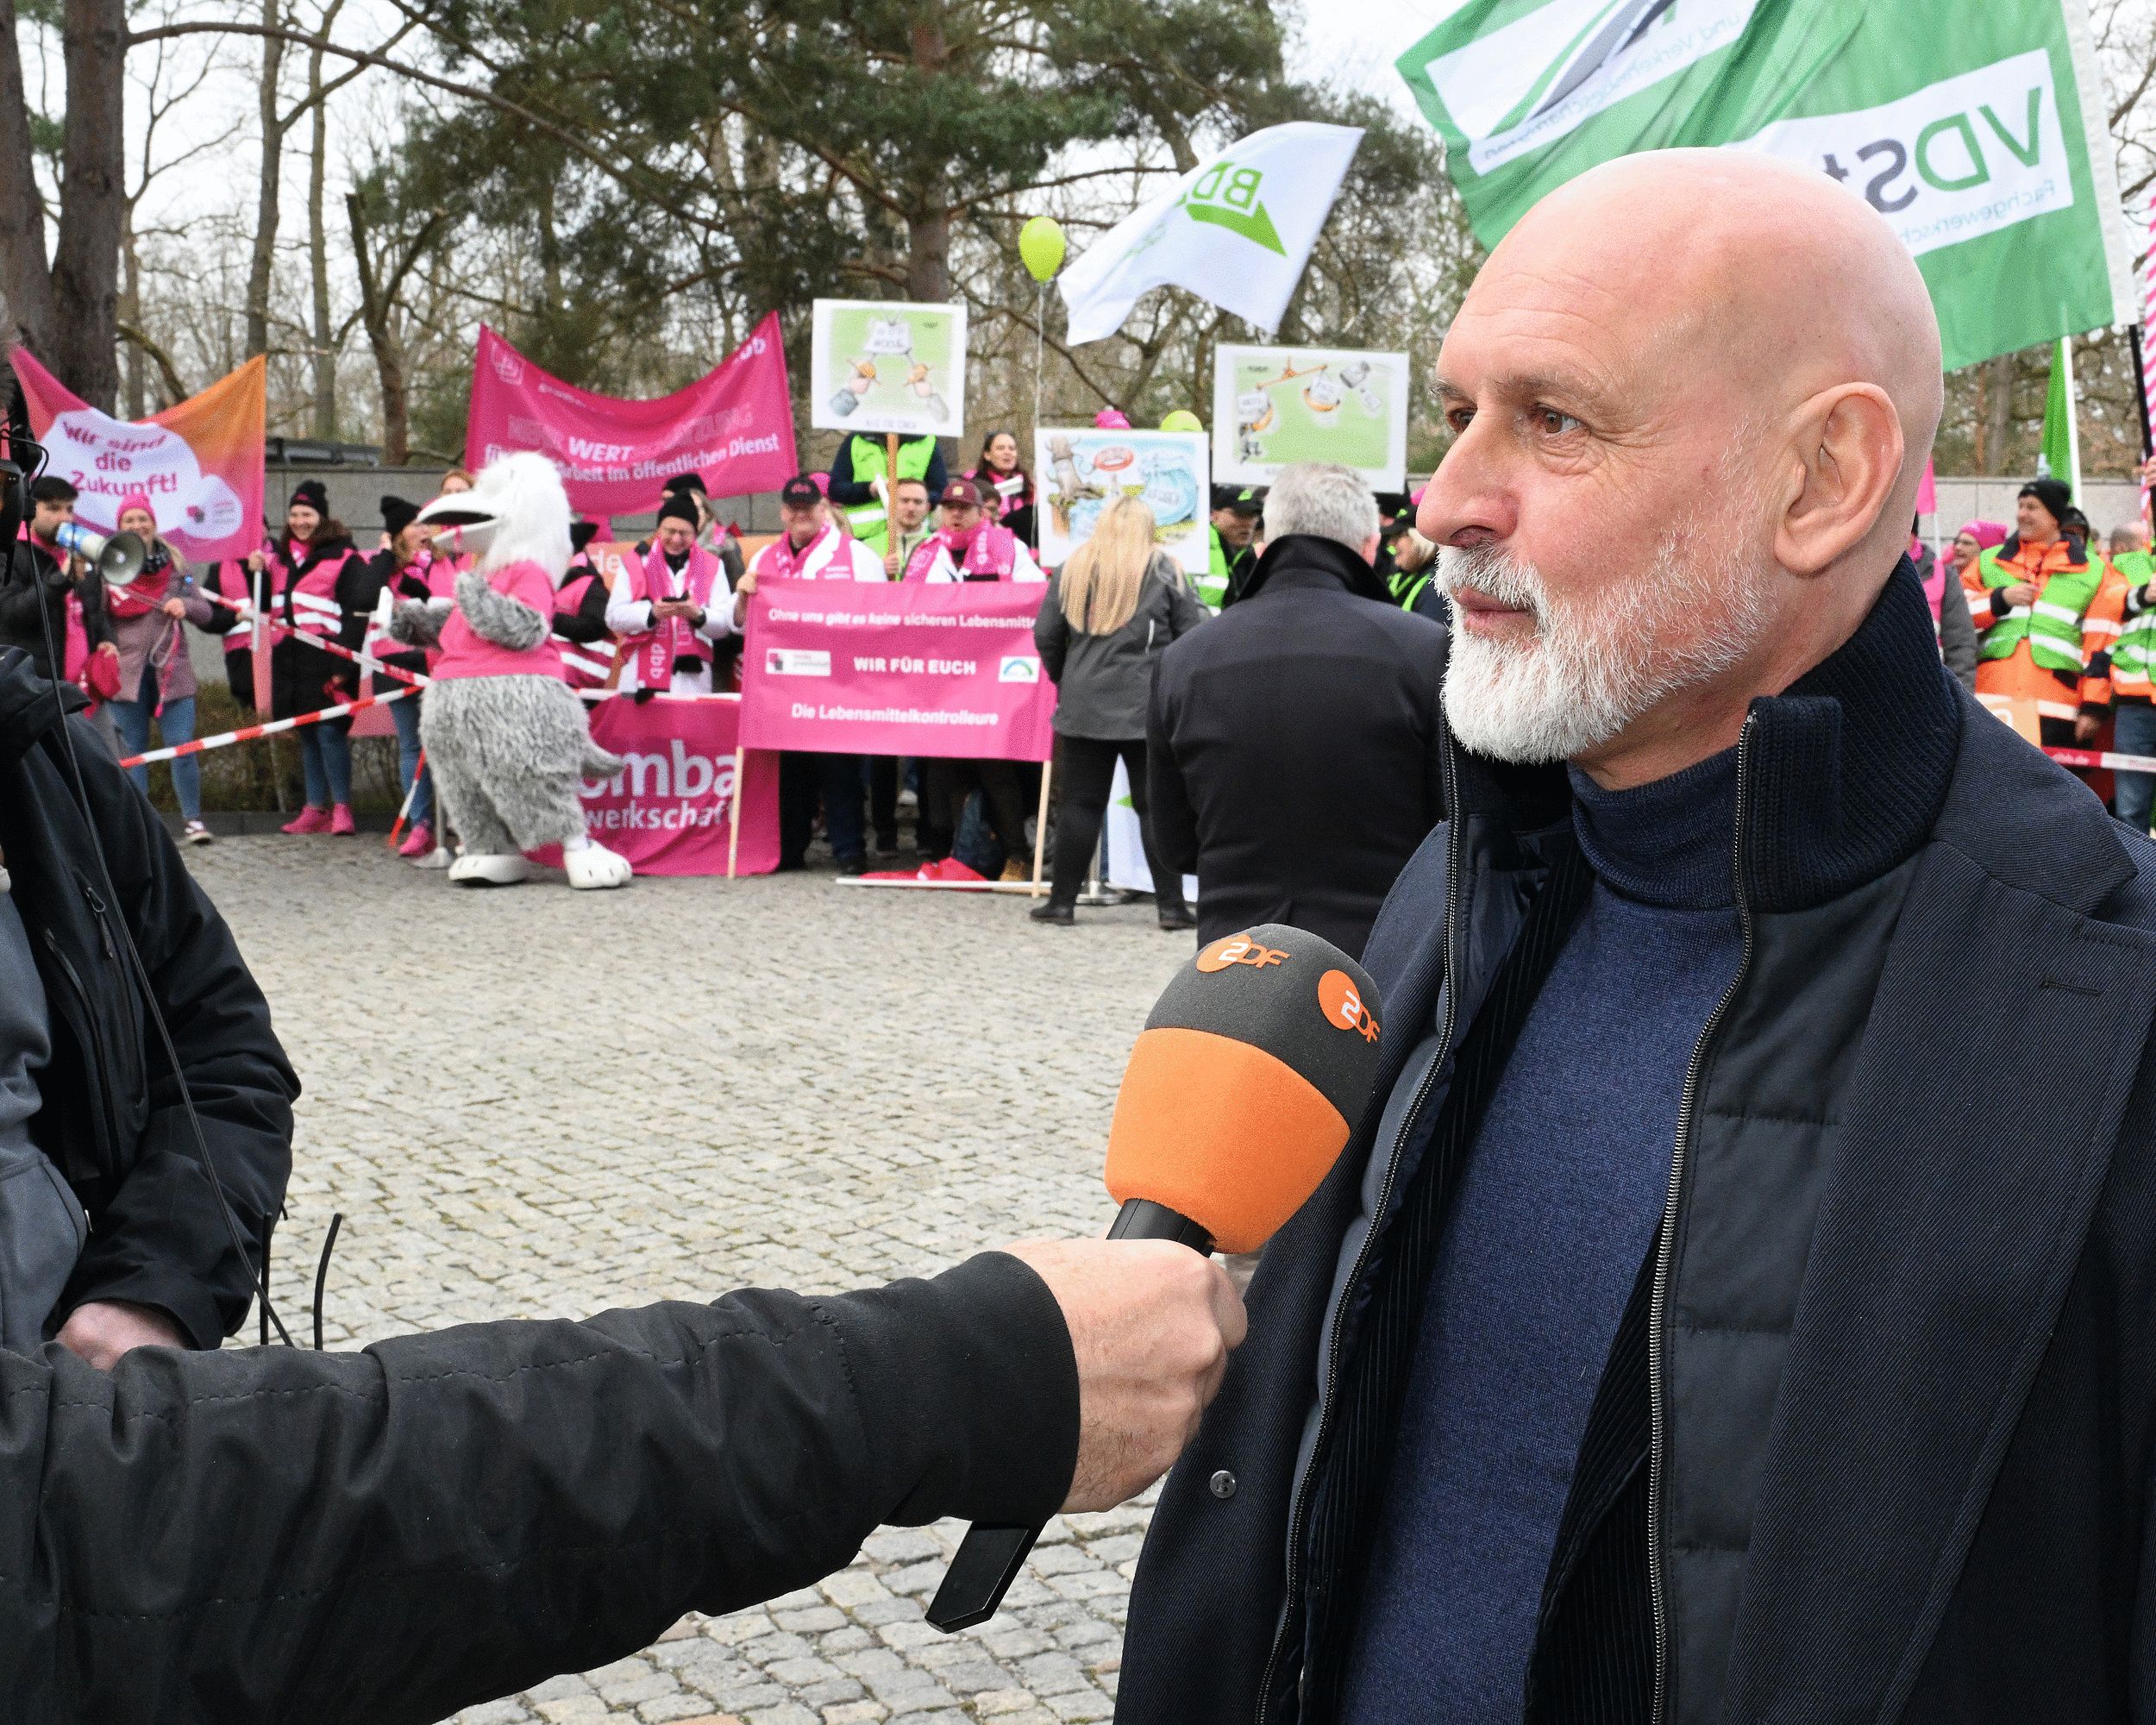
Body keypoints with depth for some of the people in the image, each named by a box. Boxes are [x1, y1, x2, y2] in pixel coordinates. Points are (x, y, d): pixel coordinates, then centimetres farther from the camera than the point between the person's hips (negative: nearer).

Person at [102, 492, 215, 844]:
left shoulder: (175, 563, 9)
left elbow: (205, 612, 9)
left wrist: (185, 605, -12)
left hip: (171, 668, 1)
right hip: (127, 672, 0)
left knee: (183, 746, -6)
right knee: (133, 750, 4)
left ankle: (192, 819, 3)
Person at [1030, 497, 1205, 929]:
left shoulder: (1072, 569, 6)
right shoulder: (1164, 569, 0)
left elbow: (1046, 636, 6)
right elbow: (1191, 634, -2)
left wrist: (1064, 679, 21)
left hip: (1084, 705, 2)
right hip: (1149, 707, -2)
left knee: (1080, 803, 8)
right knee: (1156, 805, 2)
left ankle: (1062, 901, 11)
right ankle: (1171, 905, 1)